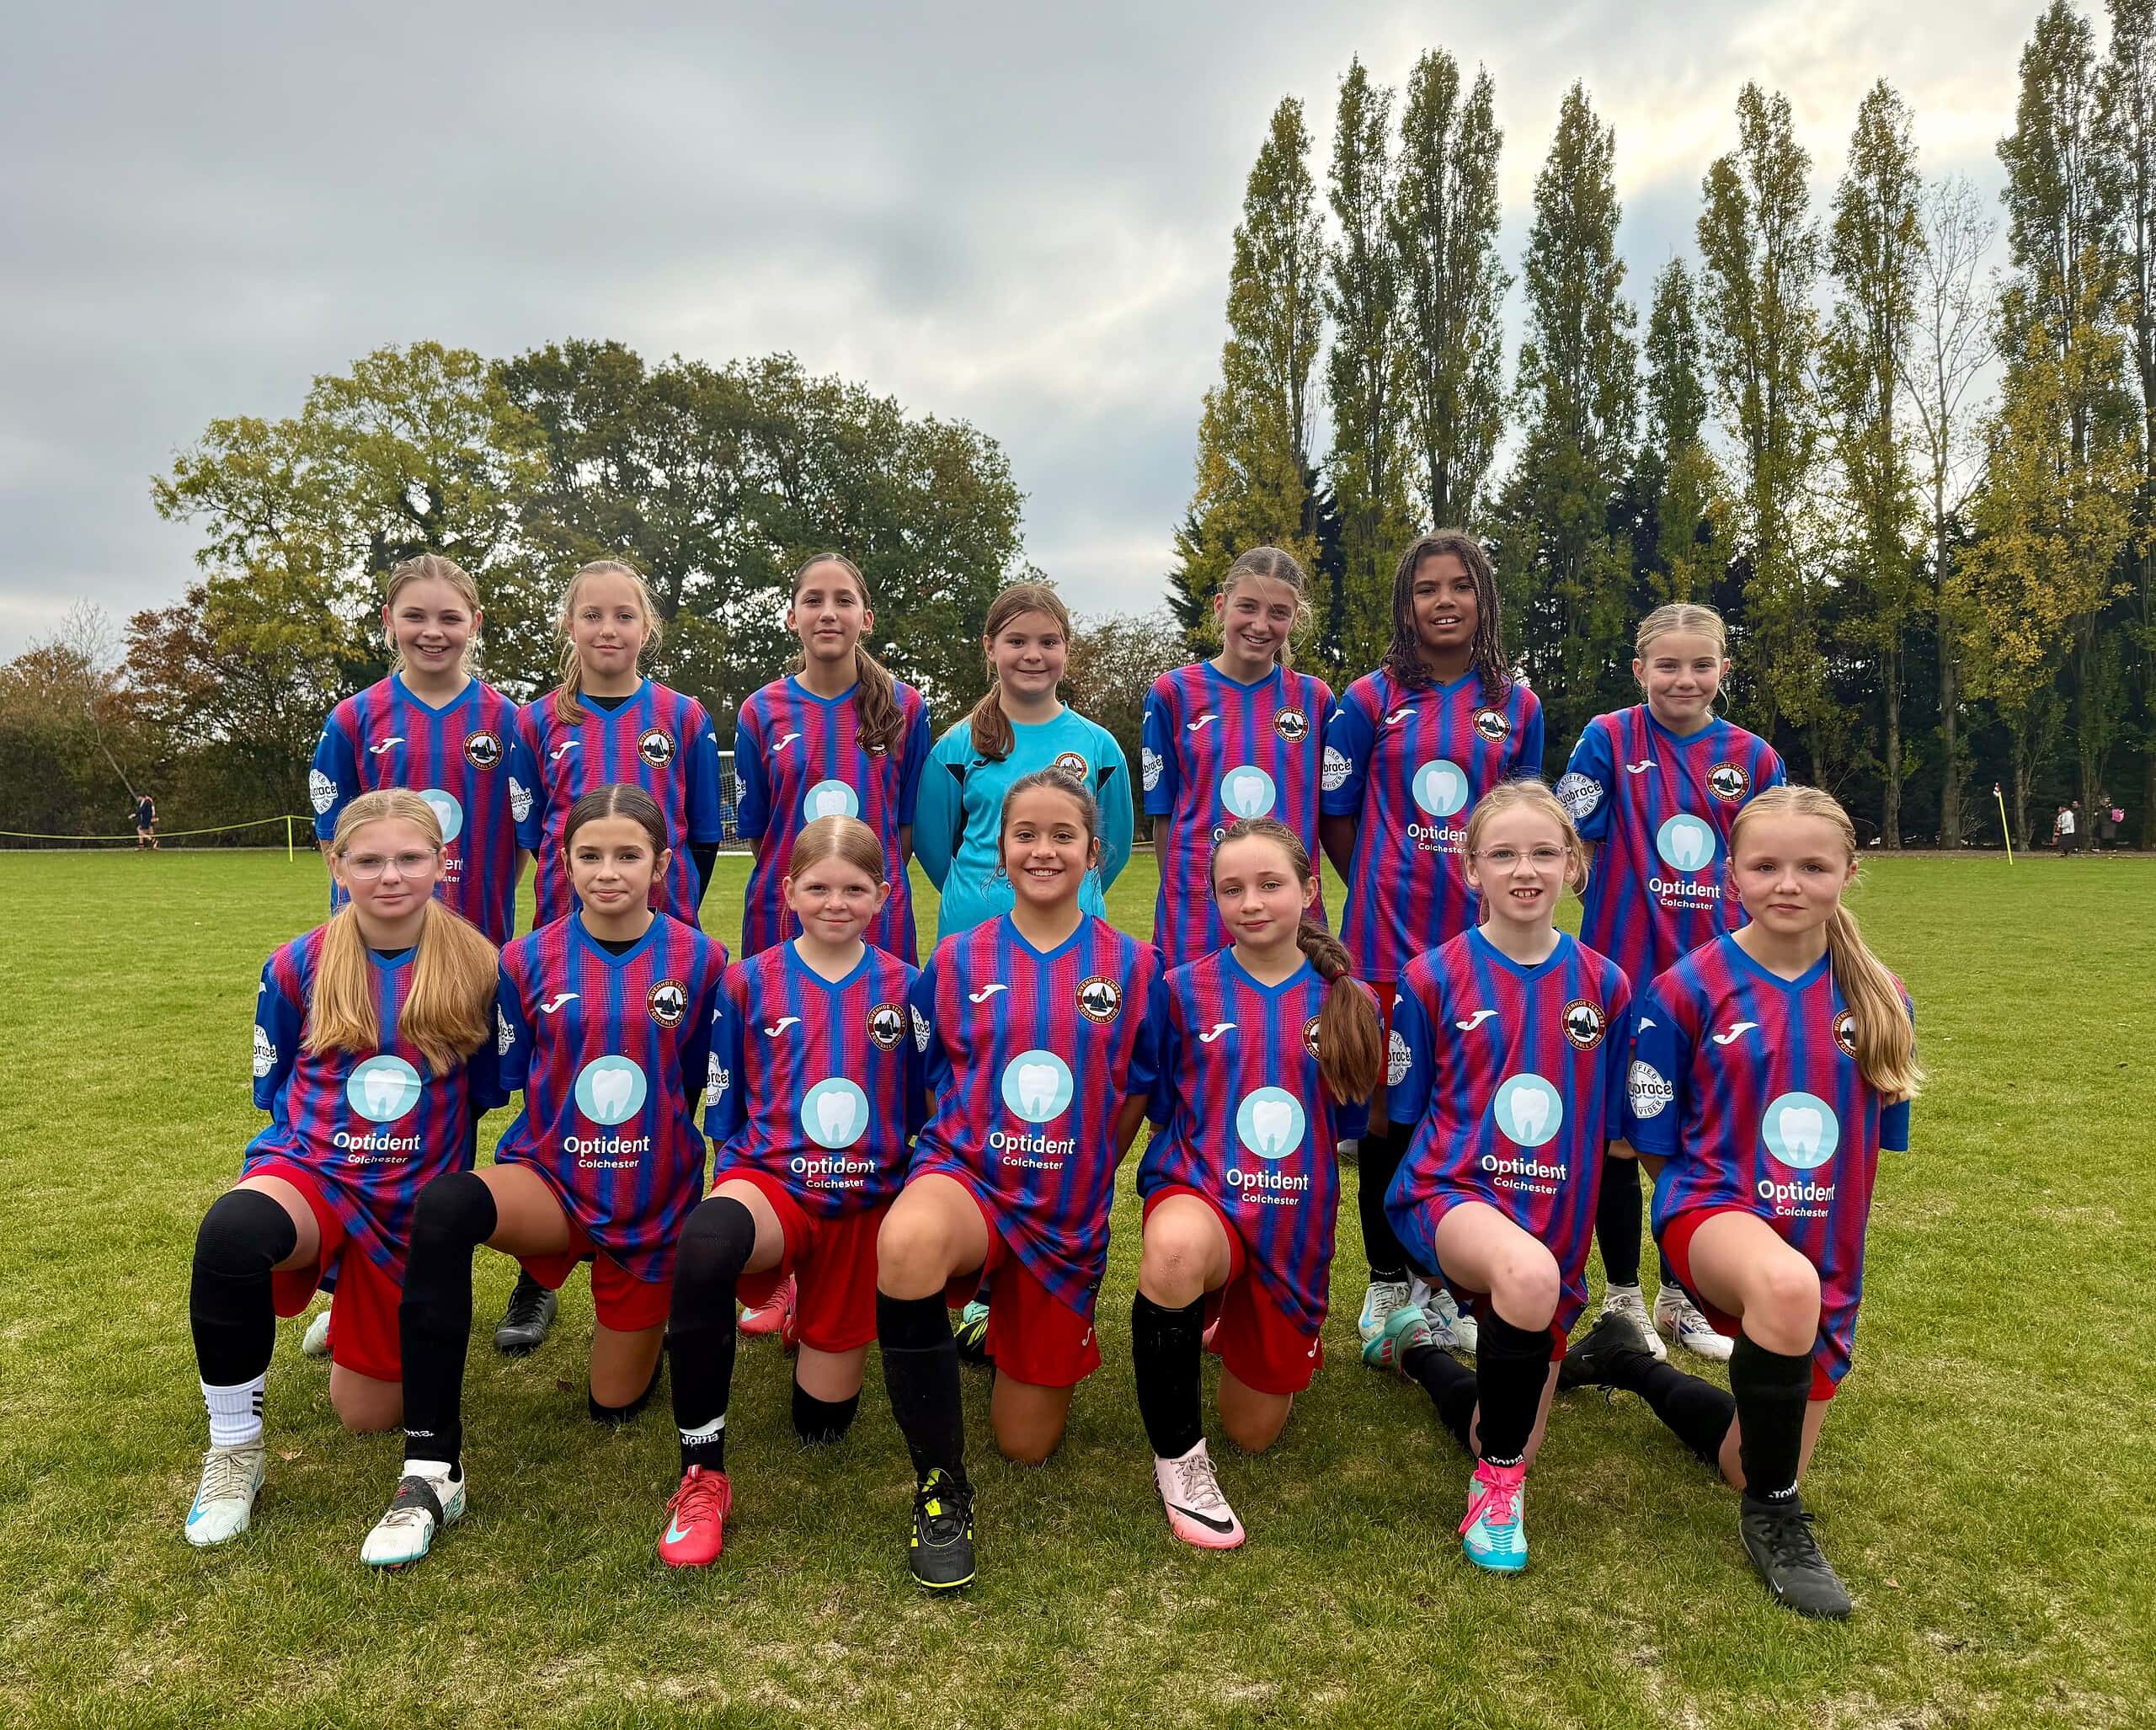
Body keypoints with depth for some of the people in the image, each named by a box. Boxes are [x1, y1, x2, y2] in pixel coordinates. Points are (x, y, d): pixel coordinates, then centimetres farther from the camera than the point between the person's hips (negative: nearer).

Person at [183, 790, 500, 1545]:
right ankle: (234, 1449, -16)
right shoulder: (297, 967, -3)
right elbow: (272, 1088, 11)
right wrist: (315, 1134, 1)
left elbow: (486, 1093, 7)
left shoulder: (478, 969, -7)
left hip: (417, 1202, 0)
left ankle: (364, 1312, 43)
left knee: (367, 1414, 8)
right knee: (231, 1230, -39)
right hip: (312, 1169, 0)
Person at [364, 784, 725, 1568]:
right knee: (443, 1206, -36)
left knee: (616, 1404, 9)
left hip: (654, 1203, 0)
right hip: (550, 1179, 0)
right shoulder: (529, 960, -6)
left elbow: (708, 1085, 2)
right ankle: (430, 1471, -27)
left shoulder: (700, 961, -8)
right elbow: (506, 1078, 4)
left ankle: (642, 1312, 46)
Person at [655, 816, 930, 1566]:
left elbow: (924, 1110, 9)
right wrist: (734, 1182, -2)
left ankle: (805, 1309, 42)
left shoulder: (905, 988, 1)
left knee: (823, 1418, 7)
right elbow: (723, 1110, 7)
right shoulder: (749, 983, 0)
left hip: (866, 1203, 2)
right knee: (705, 1242, -41)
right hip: (771, 1181, -2)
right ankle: (702, 1477, -25)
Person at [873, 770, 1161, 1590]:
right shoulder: (957, 960, 1)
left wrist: (1079, 1173, 11)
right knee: (905, 1243, -41)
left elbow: (1135, 1096, 9)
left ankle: (1009, 1324, 41)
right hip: (968, 1174, -1)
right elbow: (937, 1085, 11)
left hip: (1070, 1216, 1)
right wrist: (968, 1158, 5)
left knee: (1028, 1443, 7)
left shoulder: (1134, 966, 0)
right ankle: (939, 1484, -20)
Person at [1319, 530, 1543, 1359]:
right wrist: (1382, 887, 8)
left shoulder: (1516, 707, 7)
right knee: (1386, 1111, 5)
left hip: (1478, 939, 2)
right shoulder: (1371, 700, 1)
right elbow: (1334, 817, 6)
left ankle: (1443, 1283, 23)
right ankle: (1385, 1281, 21)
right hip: (1386, 940, -2)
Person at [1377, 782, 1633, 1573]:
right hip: (1451, 1193, -3)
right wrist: (1451, 1157, -6)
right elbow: (1406, 1112, 5)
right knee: (1528, 1272, -40)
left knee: (1508, 1455, 7)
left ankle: (1418, 1348, 39)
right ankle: (1500, 1479, -13)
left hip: (1557, 1223, 4)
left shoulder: (1604, 985, 1)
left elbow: (1613, 1127, 10)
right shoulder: (1434, 979, -5)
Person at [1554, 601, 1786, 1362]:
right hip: (1624, 971, -3)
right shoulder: (1609, 740, -4)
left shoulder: (1753, 758, 4)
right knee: (1618, 1135, 7)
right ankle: (1622, 1297, 23)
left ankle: (1682, 1296, 28)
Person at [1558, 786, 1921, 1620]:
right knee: (1787, 1283, -41)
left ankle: (1627, 1362, 39)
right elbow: (1654, 1144, -1)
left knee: (1759, 1468, 10)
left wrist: (1828, 1205, 6)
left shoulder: (1880, 998, 0)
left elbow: (1878, 1136, 12)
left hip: (1829, 1253, 5)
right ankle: (1773, 1518, -16)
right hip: (1713, 1212, -4)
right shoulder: (1688, 989, -10)